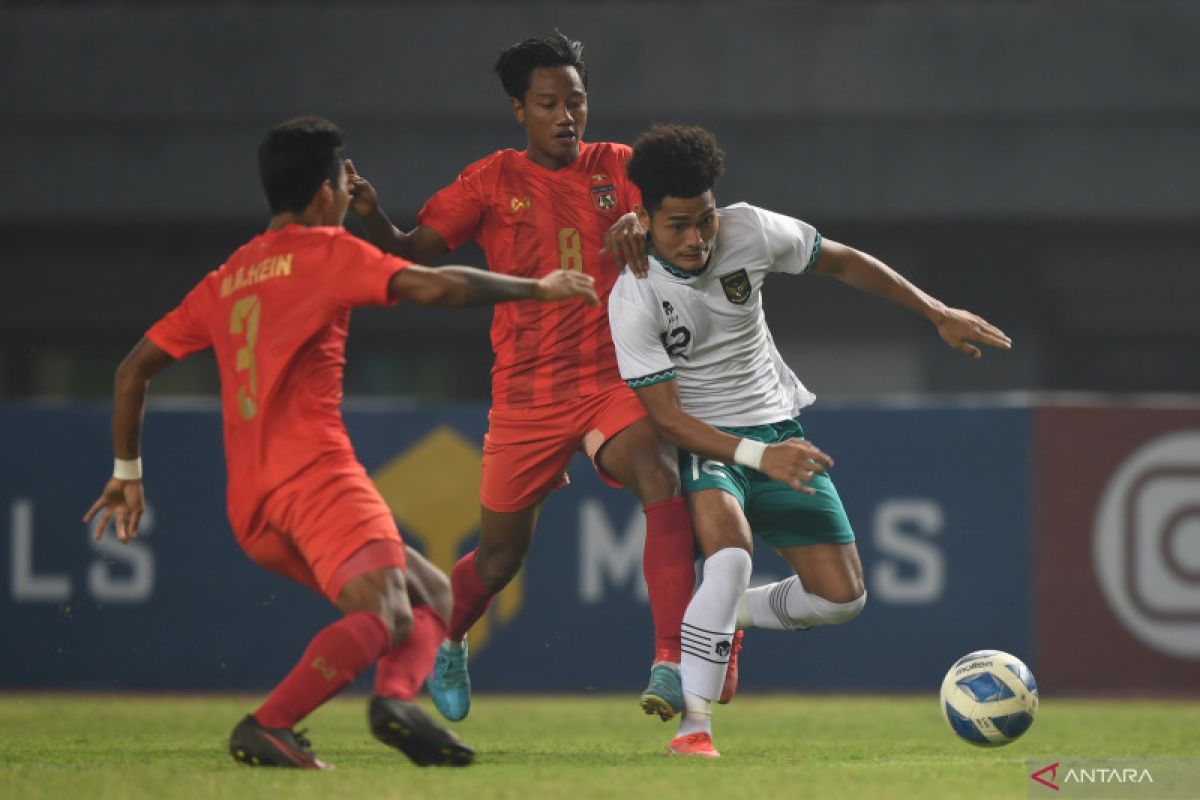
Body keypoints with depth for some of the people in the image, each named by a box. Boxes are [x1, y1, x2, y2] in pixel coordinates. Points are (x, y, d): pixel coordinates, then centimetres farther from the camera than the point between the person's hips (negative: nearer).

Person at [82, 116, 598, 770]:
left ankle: (396, 696, -16)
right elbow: (433, 287, -8)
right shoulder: (326, 252, 4)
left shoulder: (224, 280, 24)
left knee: (430, 593, 13)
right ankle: (267, 727, -36)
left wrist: (127, 472, 30)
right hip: (314, 471, -8)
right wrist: (539, 288, 3)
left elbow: (133, 369, 24)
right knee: (383, 614, -22)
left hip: (248, 507, 8)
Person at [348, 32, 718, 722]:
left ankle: (672, 666, -33)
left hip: (614, 381, 0)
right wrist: (371, 214, -20)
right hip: (527, 397, 0)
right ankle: (440, 641, 42)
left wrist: (639, 221, -30)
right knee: (501, 555, 8)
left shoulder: (616, 167, 6)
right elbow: (411, 254, 0)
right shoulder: (493, 181, 3)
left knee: (663, 482, -29)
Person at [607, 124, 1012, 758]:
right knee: (731, 554, -35)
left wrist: (938, 314, 6)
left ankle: (730, 616, 26)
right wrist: (759, 457, -35)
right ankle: (693, 727, -29)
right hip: (700, 443, -5)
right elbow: (666, 418, -21)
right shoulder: (633, 300, -21)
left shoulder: (748, 231, -11)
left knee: (841, 597, -5)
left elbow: (844, 263, 7)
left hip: (776, 427, 5)